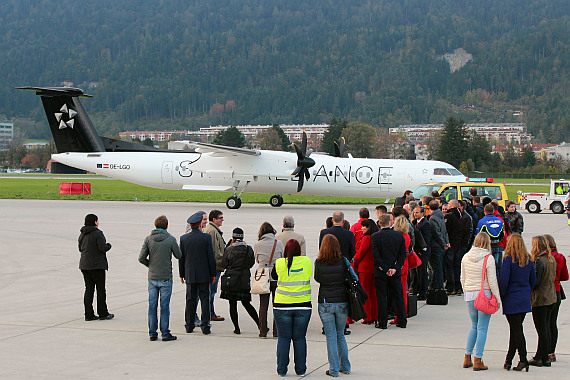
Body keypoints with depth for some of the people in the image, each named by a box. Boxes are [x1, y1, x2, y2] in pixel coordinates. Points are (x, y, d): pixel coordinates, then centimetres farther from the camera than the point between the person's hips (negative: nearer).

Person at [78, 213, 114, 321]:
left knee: (89, 289, 9)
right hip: (97, 265, -7)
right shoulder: (98, 233, -15)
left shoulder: (82, 234, 8)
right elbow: (103, 248, -19)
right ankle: (103, 313, 7)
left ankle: (89, 314, 7)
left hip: (84, 265, 7)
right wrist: (108, 245, 0)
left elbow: (80, 248, 15)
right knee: (101, 289, 3)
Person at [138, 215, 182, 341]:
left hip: (152, 277, 3)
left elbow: (141, 258, -5)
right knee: (165, 306, 2)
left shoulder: (148, 239, -2)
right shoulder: (171, 239, -10)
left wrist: (150, 265, 12)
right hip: (165, 278, -3)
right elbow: (178, 255, 3)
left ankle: (152, 333, 13)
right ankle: (165, 334, 5)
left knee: (152, 306, 9)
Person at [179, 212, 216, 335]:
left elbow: (181, 258, 4)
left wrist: (181, 274, 13)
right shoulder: (206, 237, -8)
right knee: (204, 299, 2)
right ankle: (205, 326, 0)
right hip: (204, 274, -3)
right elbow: (211, 257, -6)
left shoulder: (183, 238, 0)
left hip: (189, 275, 3)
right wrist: (213, 274, 2)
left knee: (190, 299, 10)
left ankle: (189, 325, 12)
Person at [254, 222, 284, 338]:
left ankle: (263, 331, 7)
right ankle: (276, 331, 6)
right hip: (277, 277, 0)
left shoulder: (257, 244, -3)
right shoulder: (279, 243, -4)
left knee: (263, 305, 7)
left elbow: (257, 260, 10)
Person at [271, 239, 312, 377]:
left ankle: (282, 369, 9)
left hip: (282, 305, -1)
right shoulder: (307, 261, -1)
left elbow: (274, 276, 12)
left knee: (283, 338, 7)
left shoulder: (279, 263, -6)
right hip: (303, 306, 1)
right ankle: (300, 369, 13)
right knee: (299, 338, 10)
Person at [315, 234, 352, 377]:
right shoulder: (343, 261, -5)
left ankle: (334, 369, 6)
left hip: (325, 303, -2)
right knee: (340, 335, 17)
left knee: (331, 337, 6)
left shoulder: (318, 263, -7)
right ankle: (345, 367, 22)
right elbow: (354, 278, 2)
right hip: (342, 302, 2)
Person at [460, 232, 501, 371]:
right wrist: (498, 299, -3)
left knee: (474, 326, 18)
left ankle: (467, 358, 17)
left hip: (470, 295, 5)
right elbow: (492, 281, -10)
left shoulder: (466, 257, 4)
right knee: (482, 328, 1)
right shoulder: (488, 258, -11)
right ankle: (478, 361, 1)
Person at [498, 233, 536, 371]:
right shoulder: (529, 260, 5)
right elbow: (533, 280, 10)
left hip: (511, 299, -6)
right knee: (515, 329, 12)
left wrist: (500, 296, -4)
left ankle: (523, 359, -8)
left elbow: (503, 280, -16)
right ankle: (509, 359, 17)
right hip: (525, 300, 6)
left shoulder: (509, 259, -12)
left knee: (516, 330, -3)